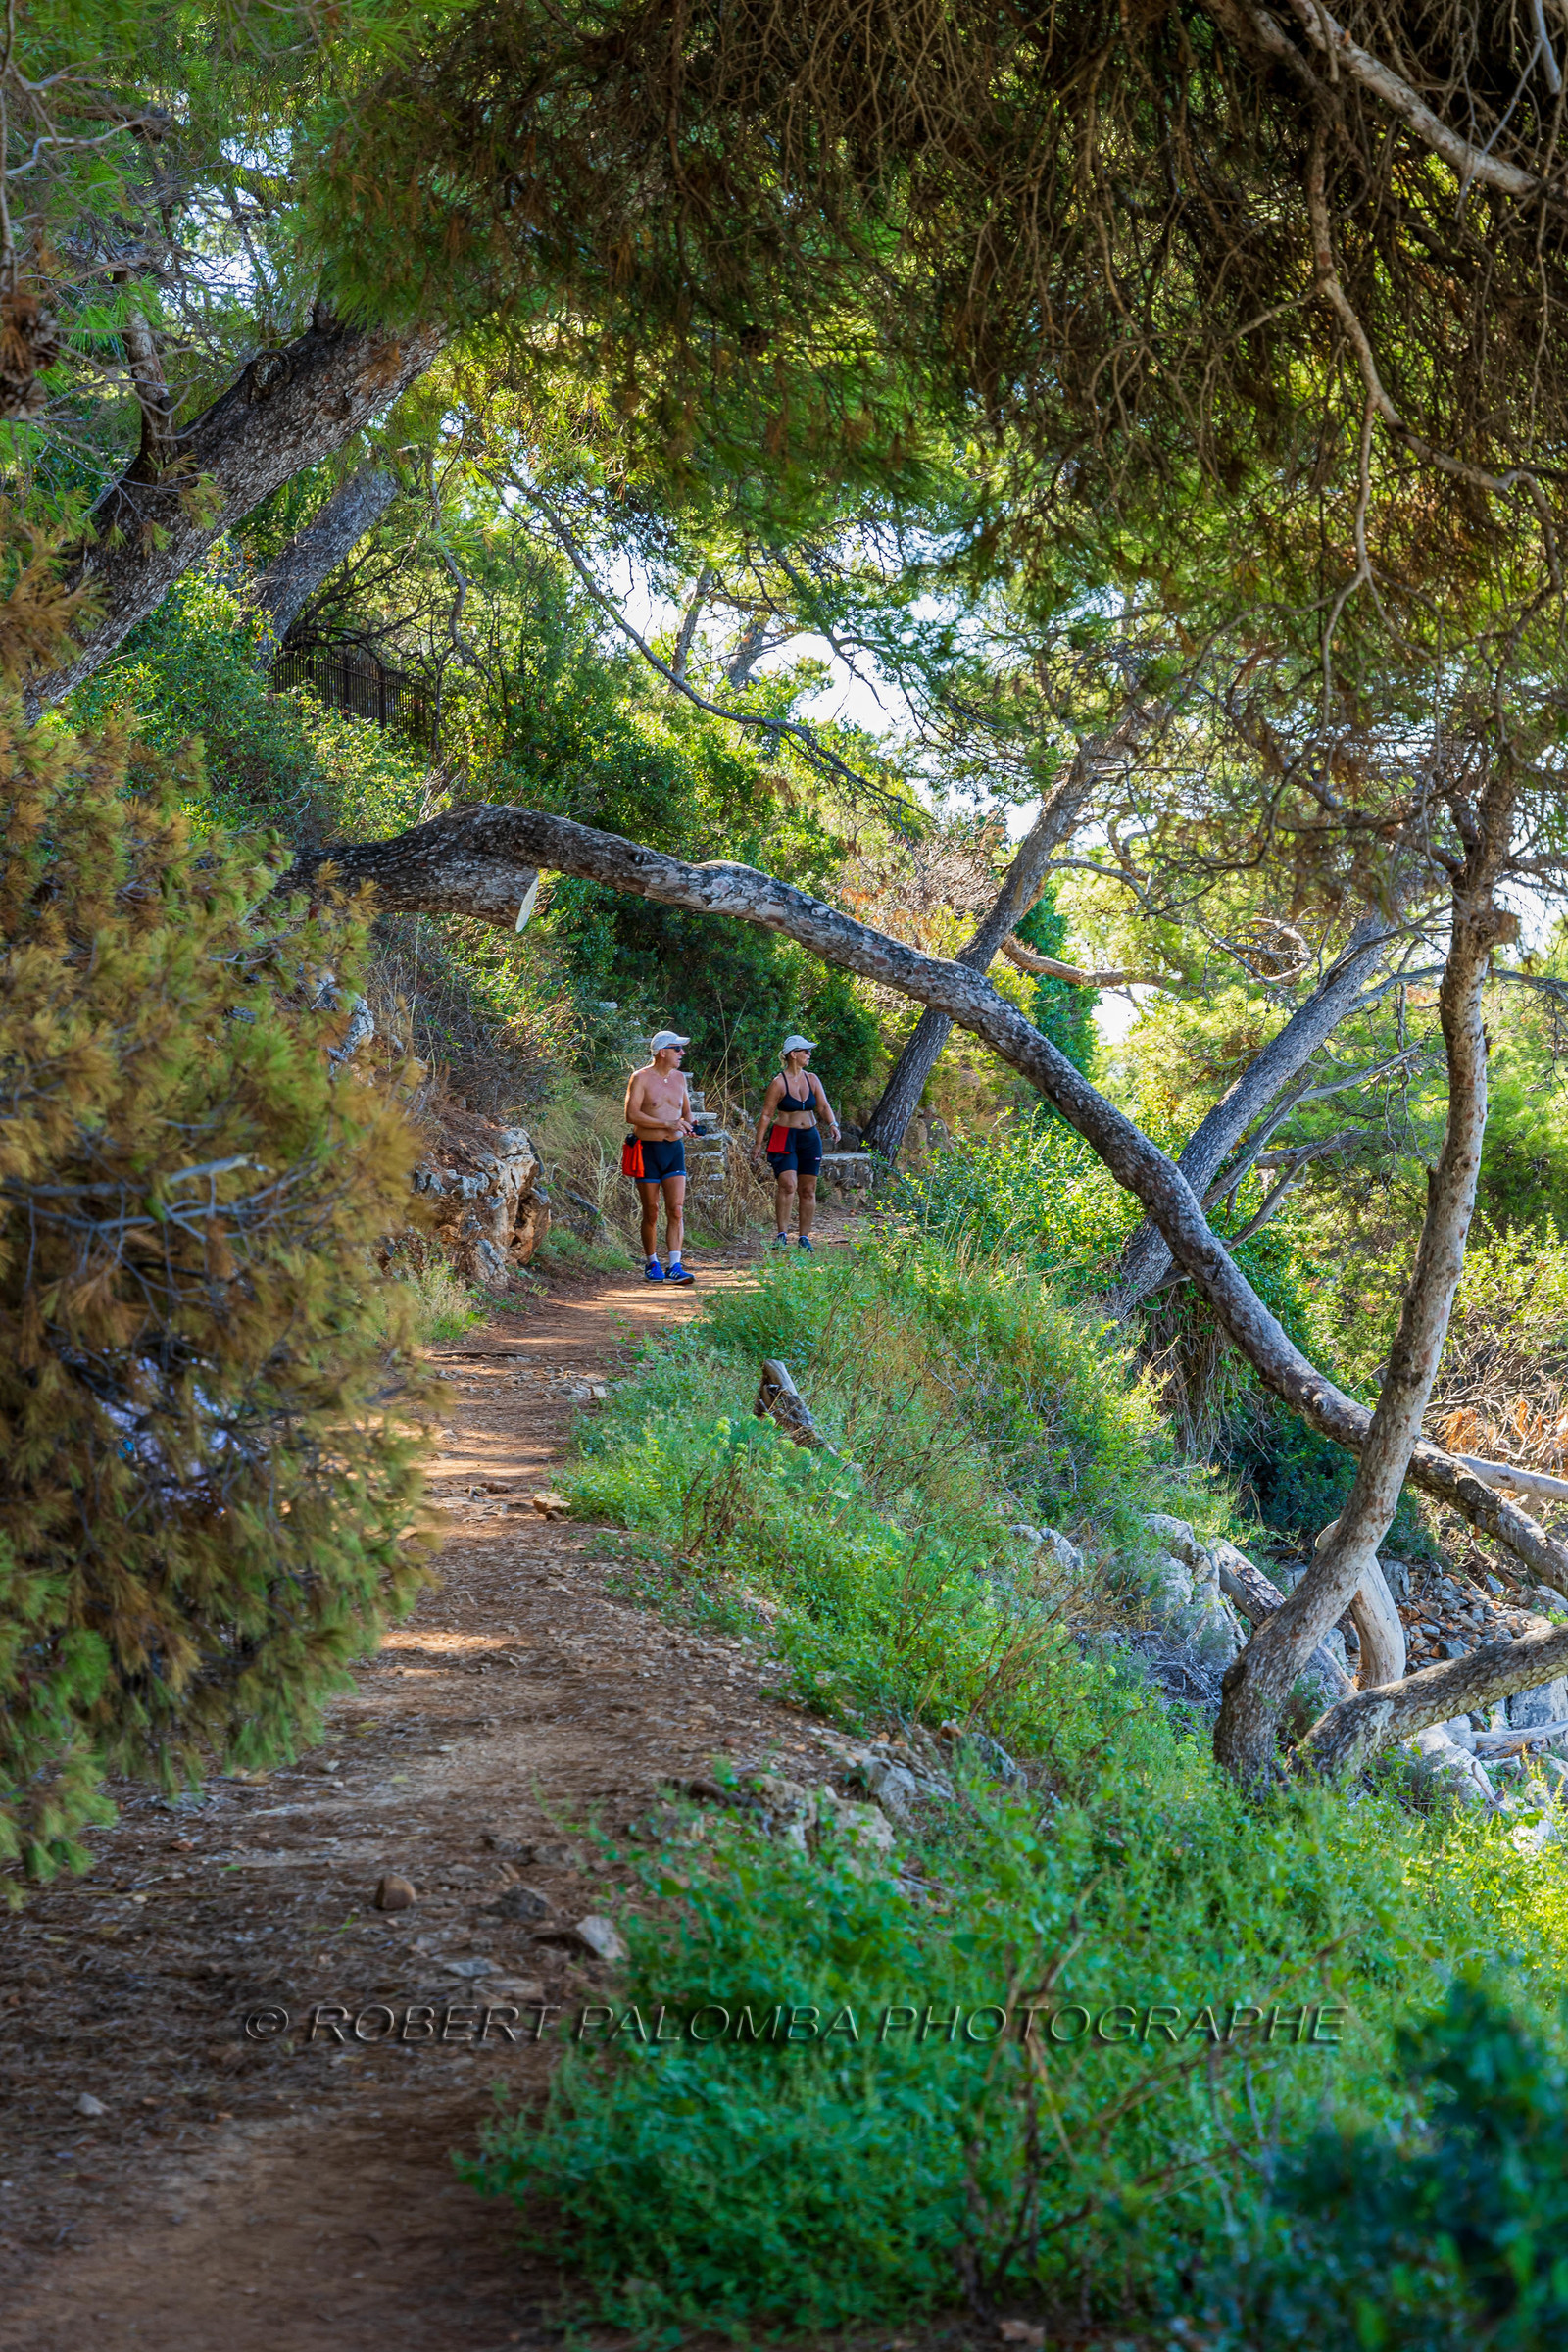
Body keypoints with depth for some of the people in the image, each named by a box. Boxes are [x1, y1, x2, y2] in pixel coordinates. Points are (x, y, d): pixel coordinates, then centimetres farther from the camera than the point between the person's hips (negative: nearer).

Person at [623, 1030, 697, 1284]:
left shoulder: (679, 1077, 11)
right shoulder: (641, 1078, -7)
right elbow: (631, 1115, -17)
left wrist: (689, 1124, 1)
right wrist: (667, 1124, -23)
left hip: (674, 1149, 4)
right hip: (647, 1150, -4)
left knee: (676, 1210, -9)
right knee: (651, 1213, 4)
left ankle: (675, 1266, -12)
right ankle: (651, 1263, 19)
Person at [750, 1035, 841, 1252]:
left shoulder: (812, 1080, 6)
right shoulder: (779, 1083, -7)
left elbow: (823, 1106, 0)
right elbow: (766, 1115, -5)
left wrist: (833, 1124, -20)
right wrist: (758, 1144, -6)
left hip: (809, 1138, 5)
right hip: (784, 1138, -5)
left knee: (808, 1190, 5)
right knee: (787, 1185, -19)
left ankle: (804, 1237, 13)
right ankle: (781, 1234, -13)